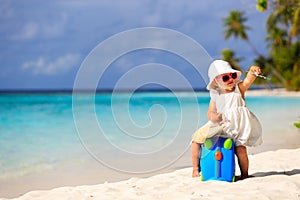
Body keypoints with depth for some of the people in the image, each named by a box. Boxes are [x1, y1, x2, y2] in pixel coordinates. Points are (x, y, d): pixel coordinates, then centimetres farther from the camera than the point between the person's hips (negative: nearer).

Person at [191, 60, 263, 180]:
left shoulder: (239, 88, 0)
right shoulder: (215, 96, 8)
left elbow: (248, 80, -21)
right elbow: (210, 113, 11)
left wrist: (253, 72, -43)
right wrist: (213, 117, -14)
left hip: (237, 125, -4)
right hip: (219, 125, 4)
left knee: (240, 147, -25)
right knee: (196, 138, -1)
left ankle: (244, 175, -6)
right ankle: (195, 169, 7)